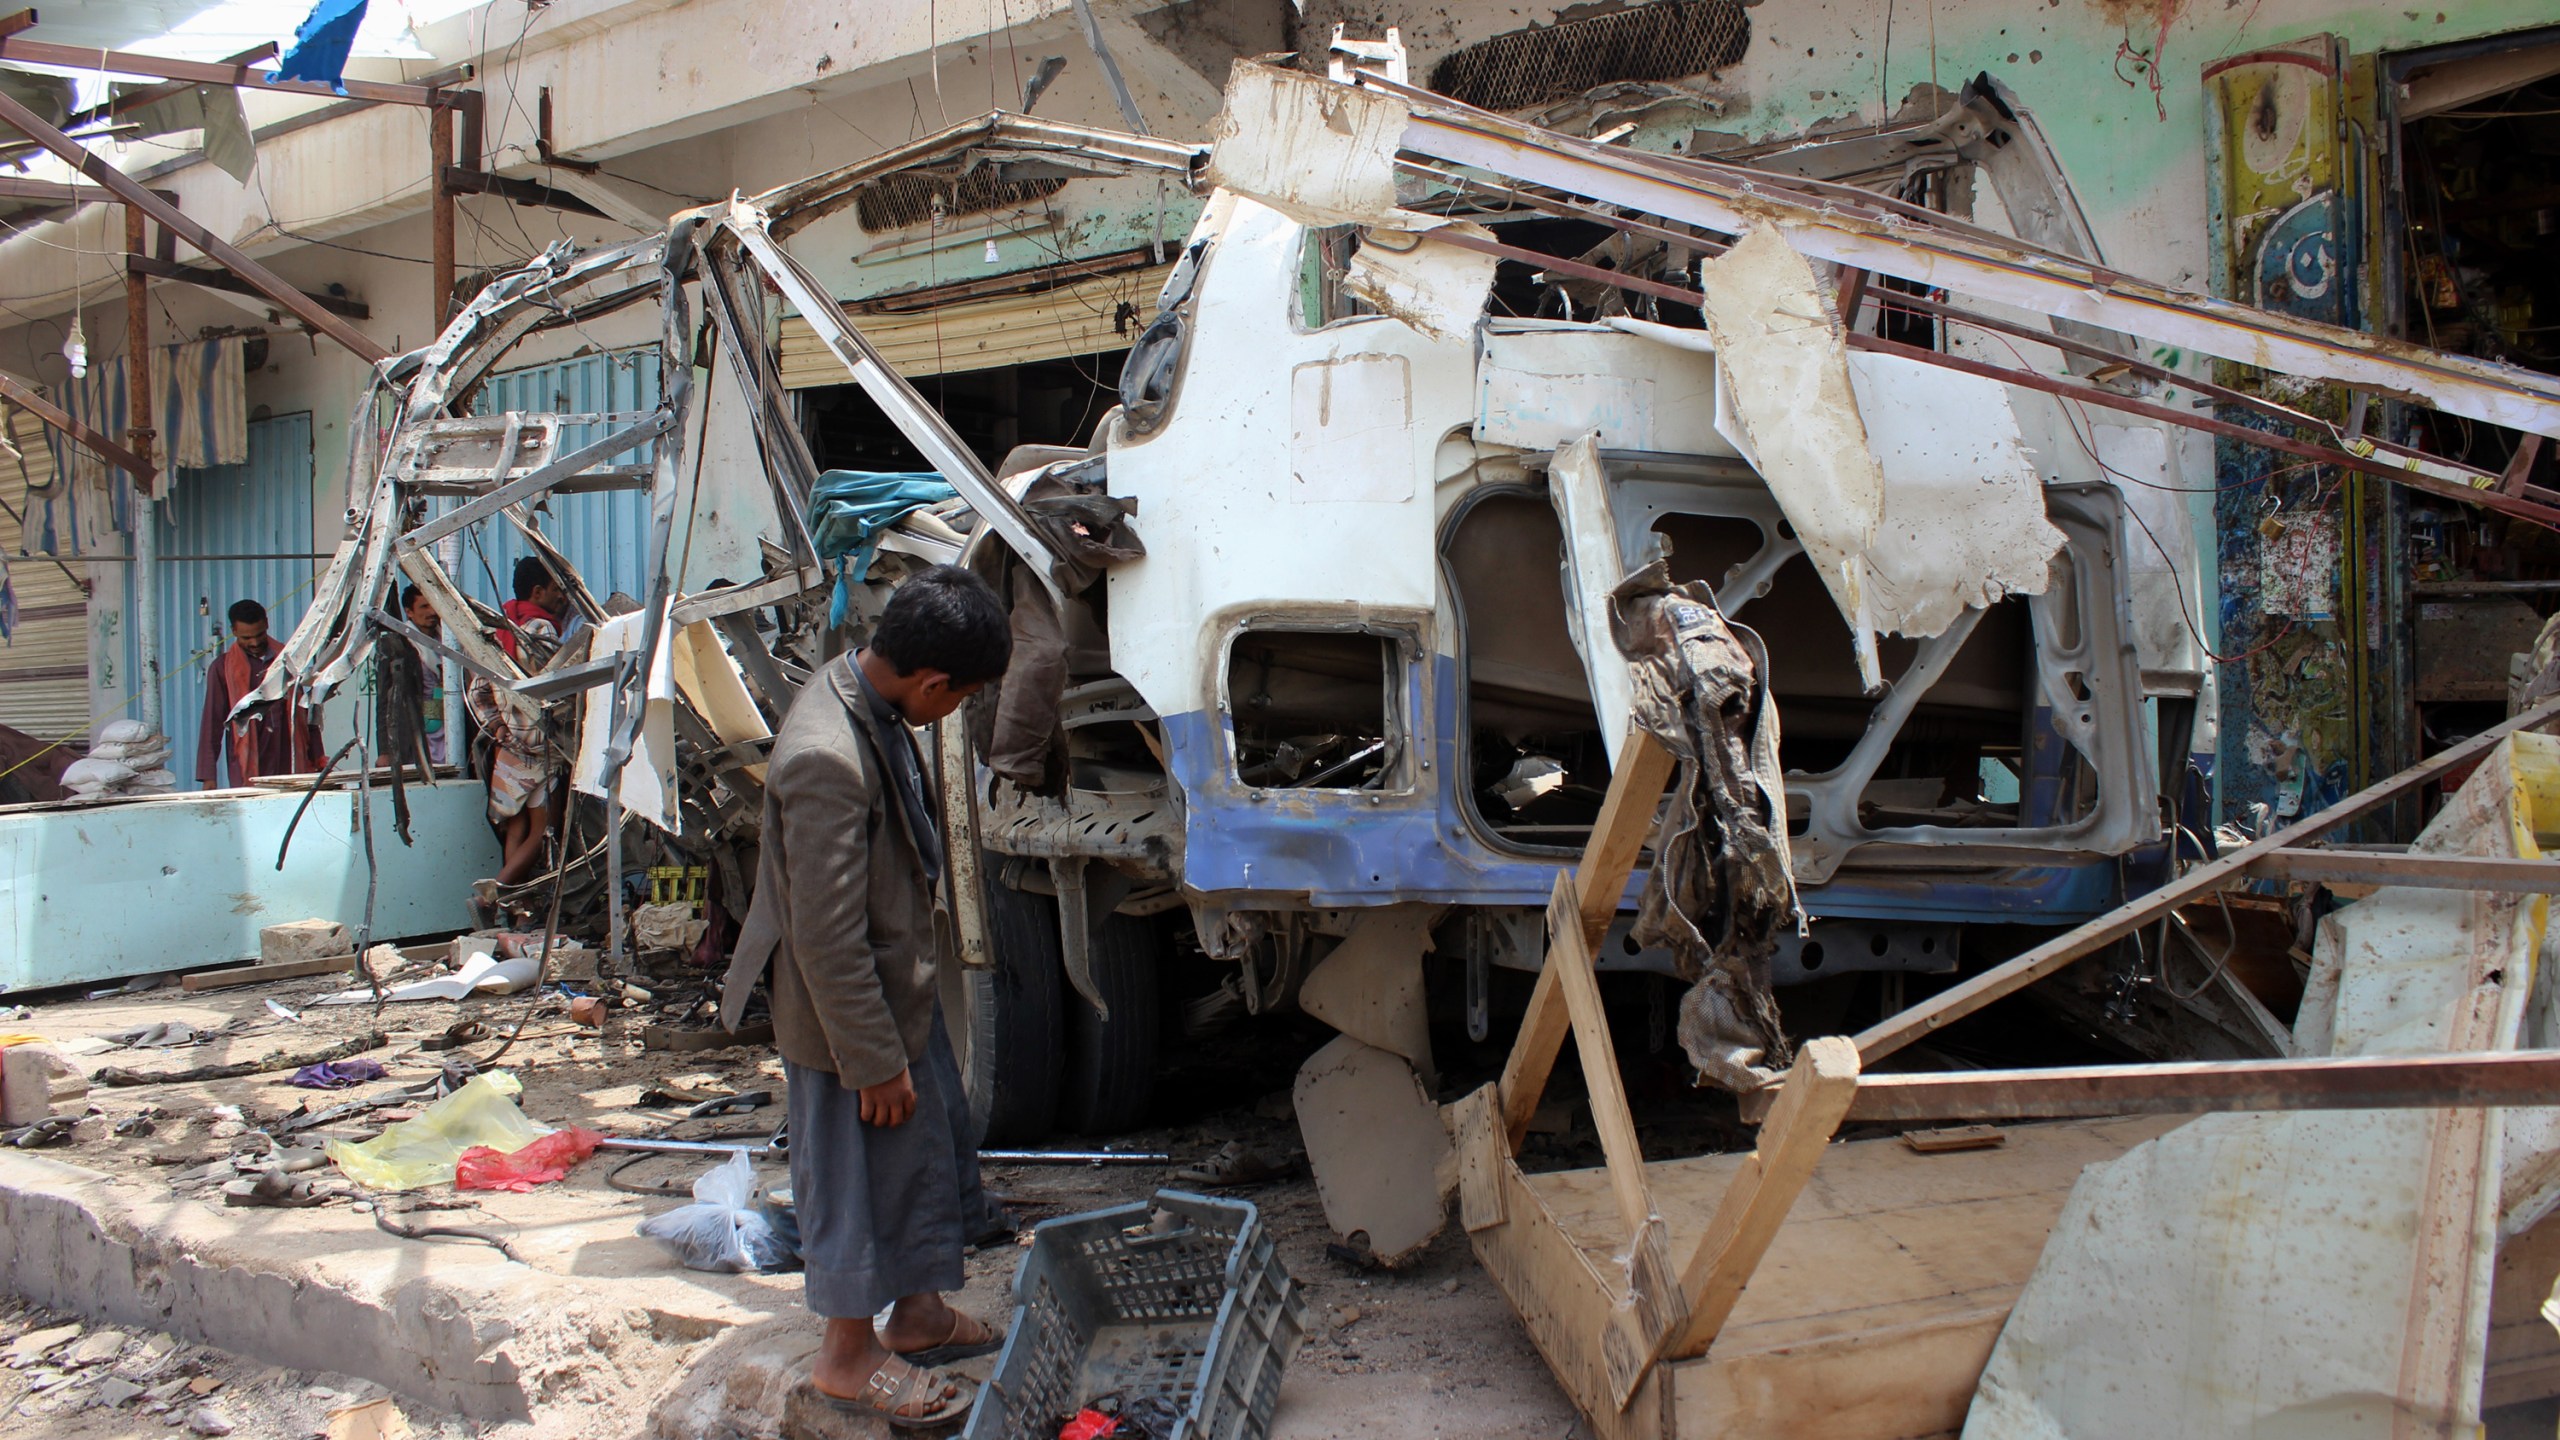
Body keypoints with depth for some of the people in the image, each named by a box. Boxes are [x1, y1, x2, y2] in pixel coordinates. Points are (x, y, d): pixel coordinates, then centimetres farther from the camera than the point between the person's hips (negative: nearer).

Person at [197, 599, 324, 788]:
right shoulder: (223, 667, 5)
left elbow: (307, 712, 18)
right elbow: (212, 721, 3)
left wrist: (317, 759, 14)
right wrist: (208, 775, -4)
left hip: (291, 764, 2)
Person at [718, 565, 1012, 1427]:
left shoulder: (864, 694, -3)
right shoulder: (827, 760, -34)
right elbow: (827, 938, -28)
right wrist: (875, 1059, -20)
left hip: (901, 986, 9)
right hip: (846, 1010, -9)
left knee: (933, 1147, 22)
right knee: (858, 1177, 9)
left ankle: (919, 1311, 41)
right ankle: (849, 1358, 28)